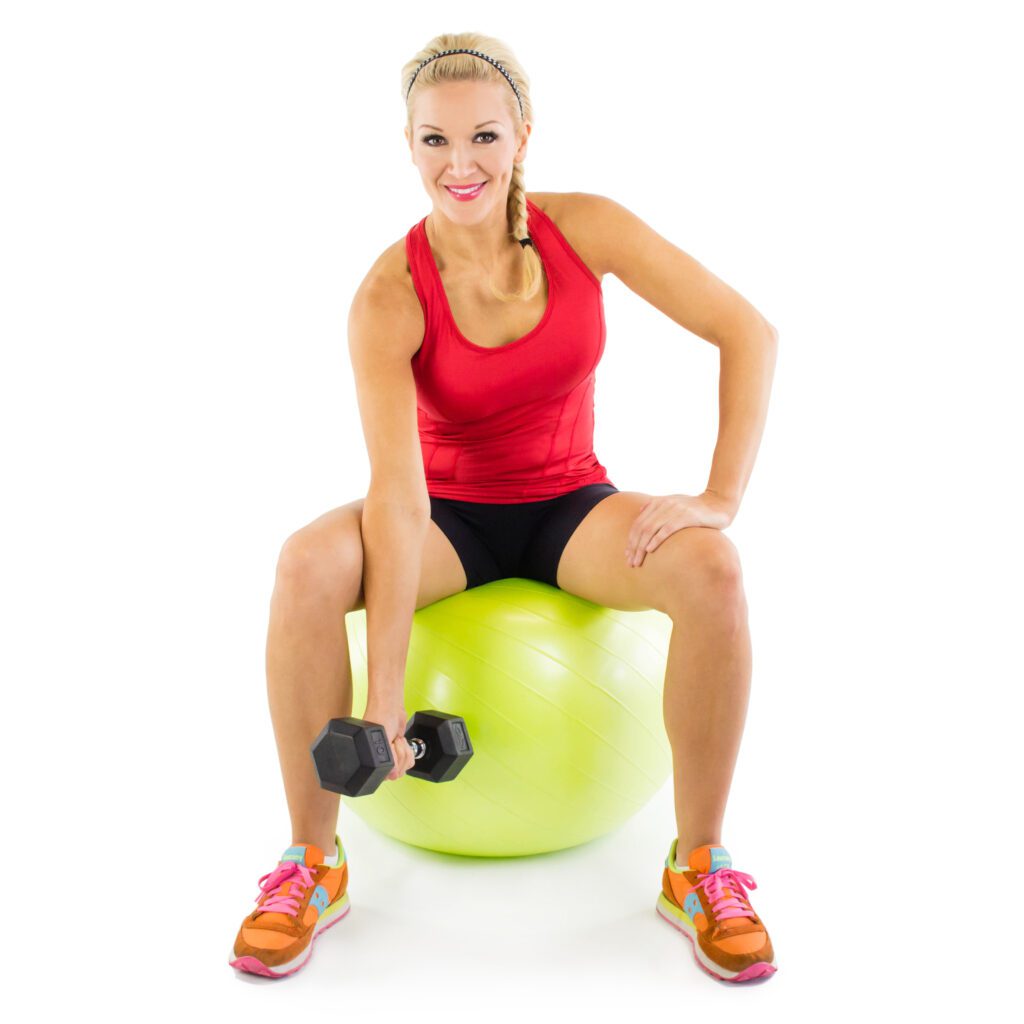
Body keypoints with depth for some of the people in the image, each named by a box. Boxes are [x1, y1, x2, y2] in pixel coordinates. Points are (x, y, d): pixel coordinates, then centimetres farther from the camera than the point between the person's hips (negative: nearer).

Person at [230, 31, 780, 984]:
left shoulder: (583, 228, -13)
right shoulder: (389, 296, -19)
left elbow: (749, 333, -11)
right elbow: (396, 493, -26)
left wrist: (719, 499, -19)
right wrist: (383, 698, -30)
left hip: (571, 509, 1)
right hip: (451, 516, -1)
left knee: (712, 570, -29)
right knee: (306, 565, -30)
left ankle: (697, 864, -9)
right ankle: (314, 859, -9)